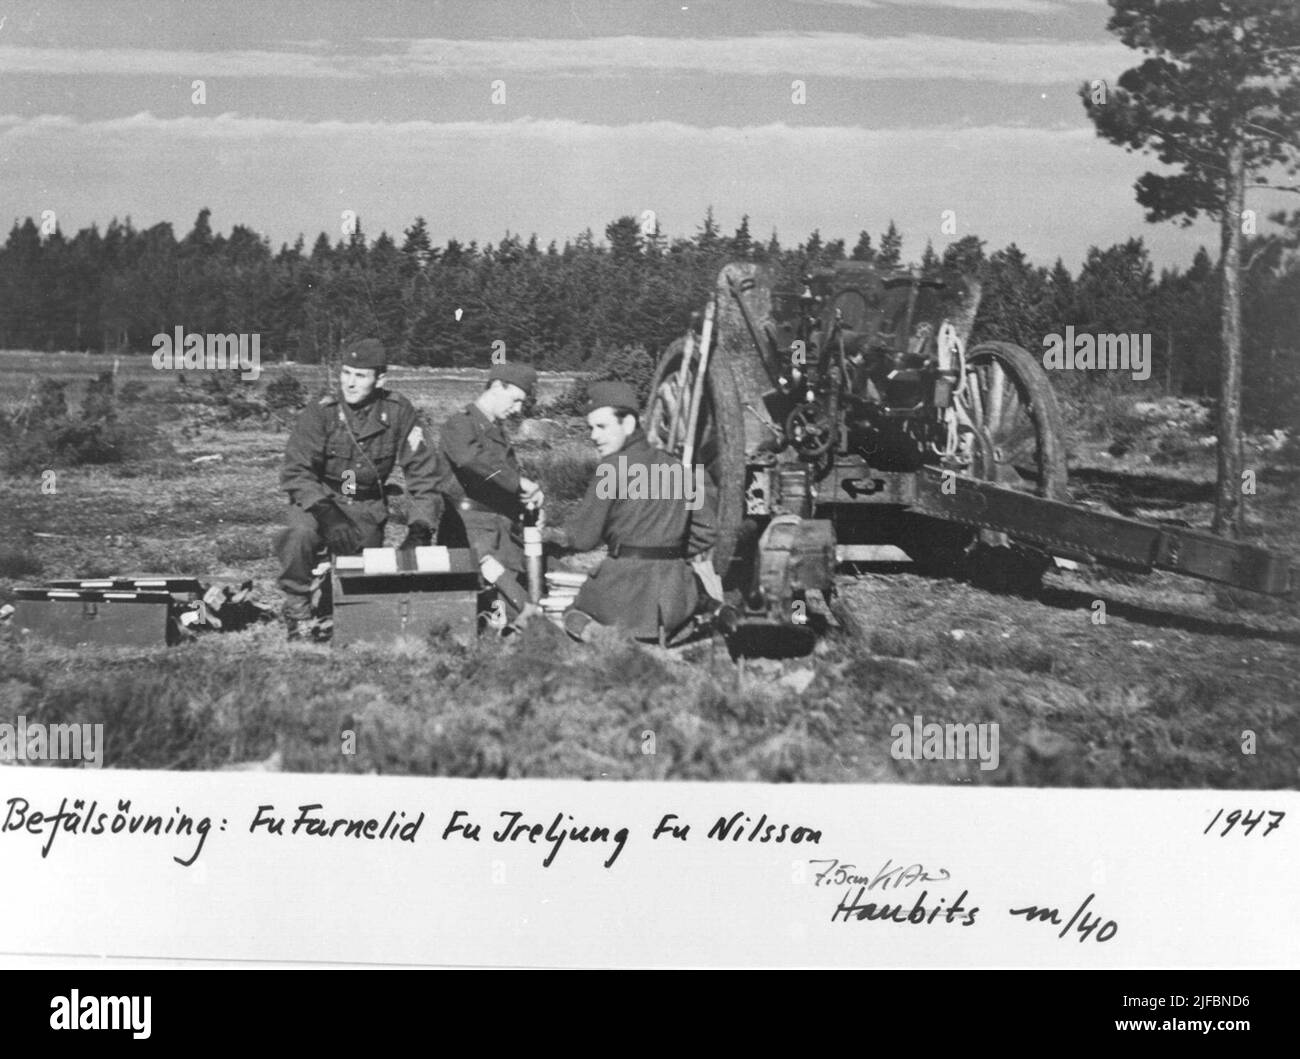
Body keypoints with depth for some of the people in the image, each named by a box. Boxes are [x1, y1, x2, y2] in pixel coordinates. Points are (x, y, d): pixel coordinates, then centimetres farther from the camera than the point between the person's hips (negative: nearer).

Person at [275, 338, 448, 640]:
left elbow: (426, 474, -5)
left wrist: (420, 529, -17)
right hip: (318, 500, -2)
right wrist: (327, 513, -36)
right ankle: (298, 610, -10)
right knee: (300, 535, -32)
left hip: (368, 508, 2)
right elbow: (295, 471, -20)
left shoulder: (399, 413, -8)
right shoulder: (320, 413, -14)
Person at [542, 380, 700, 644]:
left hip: (627, 583, -5)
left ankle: (598, 634, -10)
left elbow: (582, 536, -6)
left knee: (574, 616, 24)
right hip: (676, 594, 5)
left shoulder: (614, 466, -6)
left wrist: (545, 533, 10)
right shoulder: (672, 465, 12)